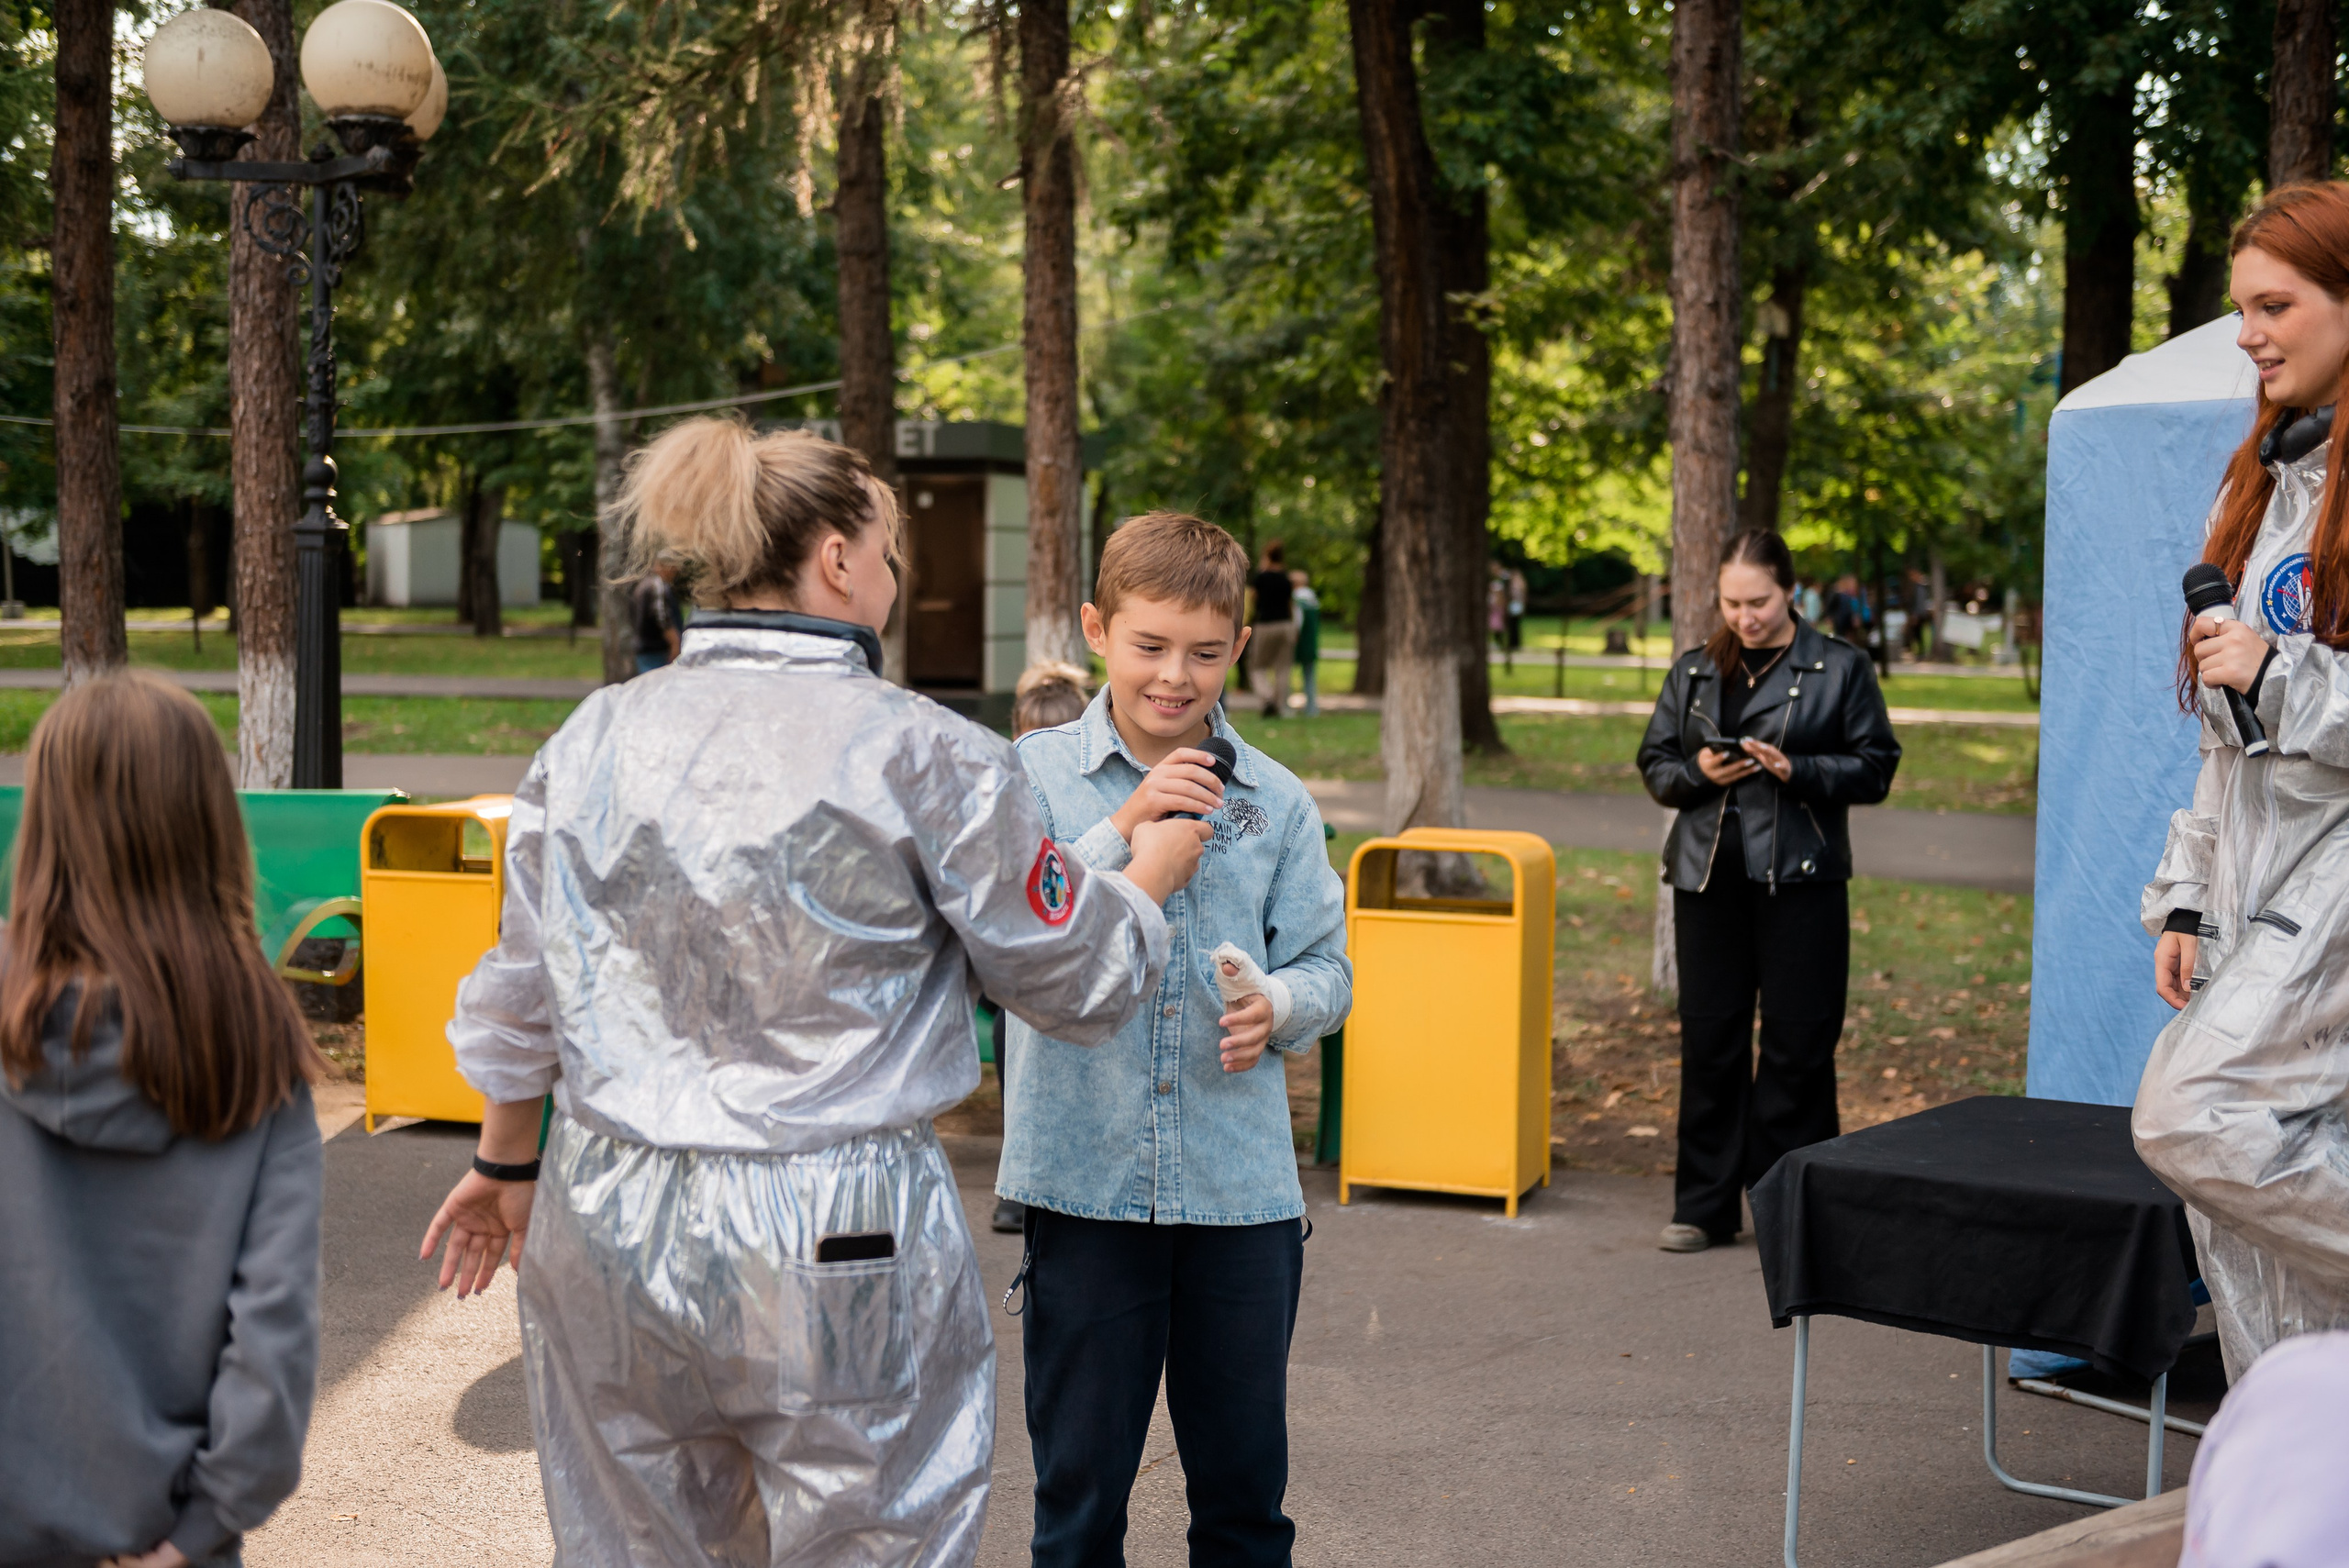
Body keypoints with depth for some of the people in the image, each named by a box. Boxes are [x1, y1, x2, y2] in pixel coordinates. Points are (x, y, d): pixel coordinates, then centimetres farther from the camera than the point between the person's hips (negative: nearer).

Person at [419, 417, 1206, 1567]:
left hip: (610, 1226, 5)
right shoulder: (926, 755, -9)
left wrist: (506, 1164, 27)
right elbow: (1074, 980, 0)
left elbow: (521, 992, 12)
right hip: (840, 1252, -4)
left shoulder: (592, 740, 3)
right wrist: (1155, 868, 20)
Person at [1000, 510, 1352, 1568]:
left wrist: (1278, 1005, -16)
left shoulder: (1273, 800, 4)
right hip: (1083, 1179, -2)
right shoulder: (1034, 775, -2)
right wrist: (1121, 831, -22)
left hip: (1242, 1189, 2)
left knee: (1245, 1481, 11)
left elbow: (1326, 966, 6)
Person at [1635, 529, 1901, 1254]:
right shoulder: (1693, 672, 13)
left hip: (1800, 879, -3)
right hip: (1709, 876, 3)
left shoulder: (1839, 668, 3)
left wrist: (1795, 770, -15)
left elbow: (1875, 767, 0)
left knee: (1798, 1044, -2)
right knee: (1708, 1039, 5)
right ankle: (1705, 1206, 14)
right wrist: (1697, 772, -8)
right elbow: (1654, 765, 14)